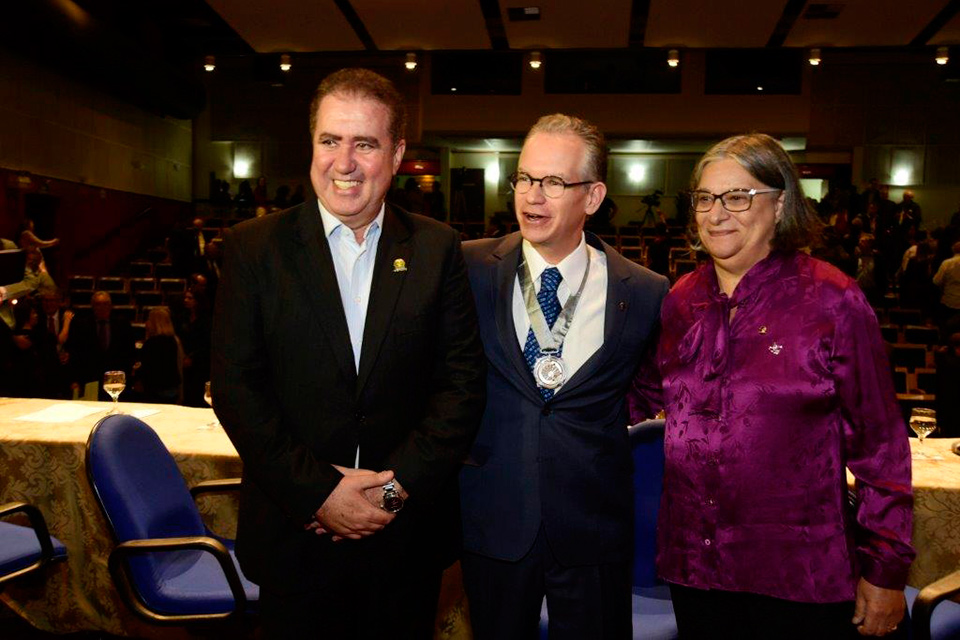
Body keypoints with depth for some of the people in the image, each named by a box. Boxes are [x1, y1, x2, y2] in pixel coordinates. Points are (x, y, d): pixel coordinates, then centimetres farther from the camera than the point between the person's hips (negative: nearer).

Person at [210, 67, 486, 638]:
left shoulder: (437, 249, -1)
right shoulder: (254, 247, -3)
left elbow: (464, 381, -3)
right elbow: (236, 388, -6)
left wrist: (399, 484, -13)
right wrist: (317, 494, -13)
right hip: (294, 535, 0)